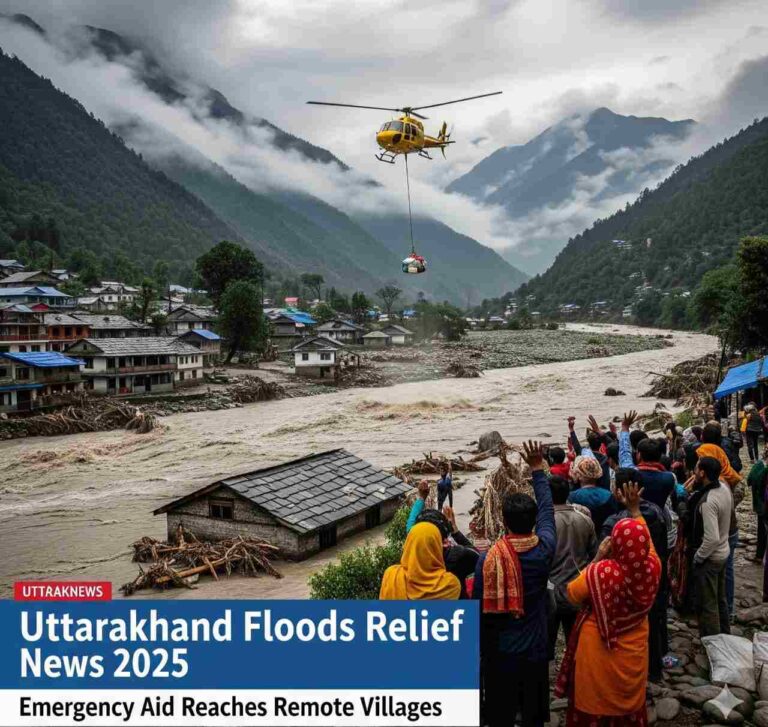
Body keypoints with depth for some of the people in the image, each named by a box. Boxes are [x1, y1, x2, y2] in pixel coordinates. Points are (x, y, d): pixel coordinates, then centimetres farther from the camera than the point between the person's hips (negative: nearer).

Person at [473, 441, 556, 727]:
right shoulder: (544, 549, -13)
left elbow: (481, 610, -10)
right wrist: (537, 469, 16)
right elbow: (546, 508, 5)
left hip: (500, 652, -2)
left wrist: (482, 650, 5)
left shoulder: (489, 558, -18)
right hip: (535, 650, 2)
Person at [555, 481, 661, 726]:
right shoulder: (652, 568, -20)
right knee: (630, 705, 25)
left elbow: (573, 594, -10)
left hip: (598, 654, -3)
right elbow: (645, 539, 2)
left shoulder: (599, 572, -31)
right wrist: (634, 509, 10)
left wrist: (597, 558, -12)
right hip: (633, 653, 4)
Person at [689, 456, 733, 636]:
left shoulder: (708, 501, -30)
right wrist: (697, 486, 2)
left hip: (709, 558, -9)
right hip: (723, 553, 9)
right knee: (720, 600, 23)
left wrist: (697, 557, -16)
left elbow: (712, 538, -32)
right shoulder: (725, 488, -5)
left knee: (707, 606, 6)